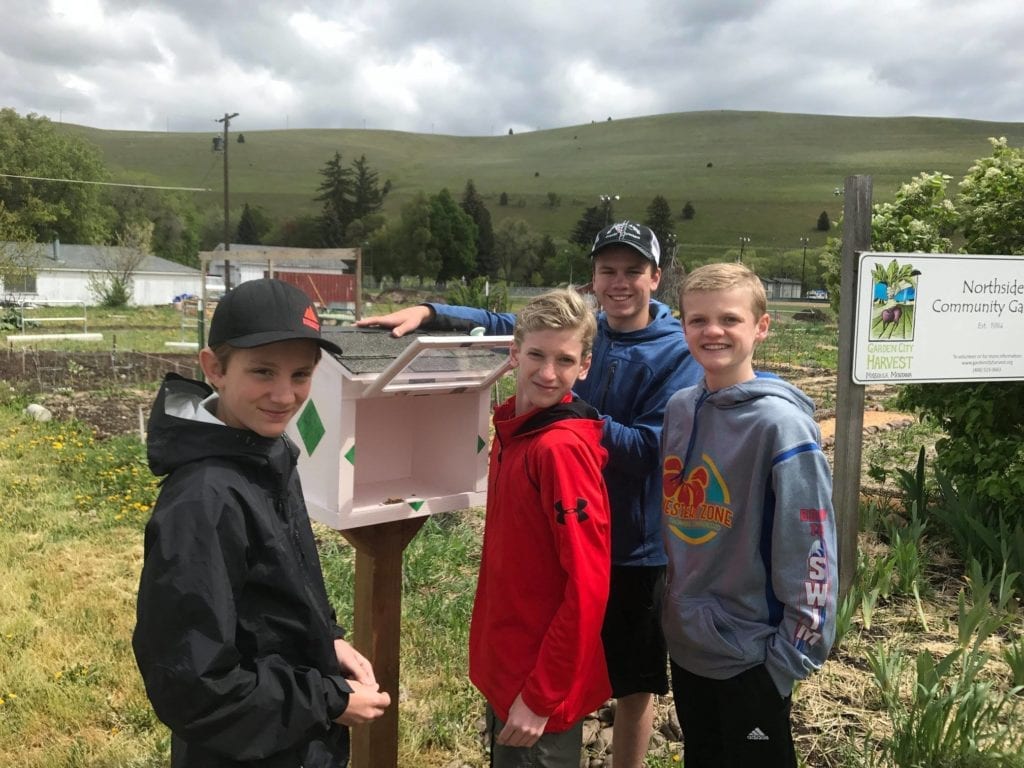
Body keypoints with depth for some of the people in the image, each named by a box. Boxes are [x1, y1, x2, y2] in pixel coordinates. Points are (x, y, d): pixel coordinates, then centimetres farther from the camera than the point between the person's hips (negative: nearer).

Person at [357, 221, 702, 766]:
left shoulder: (679, 353, -11)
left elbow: (650, 448, -18)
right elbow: (499, 326, 9)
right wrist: (427, 312, -8)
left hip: (636, 546, -3)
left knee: (633, 686, 13)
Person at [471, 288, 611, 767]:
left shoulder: (563, 448, -24)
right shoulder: (513, 428, 2)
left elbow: (588, 587, -24)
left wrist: (541, 697, -20)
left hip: (543, 681, -8)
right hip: (506, 662, 8)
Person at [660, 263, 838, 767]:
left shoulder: (781, 424, -19)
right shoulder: (678, 408, 0)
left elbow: (811, 553, -18)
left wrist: (793, 652, -15)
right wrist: (672, 606, 12)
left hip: (750, 653, -6)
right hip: (684, 640, 6)